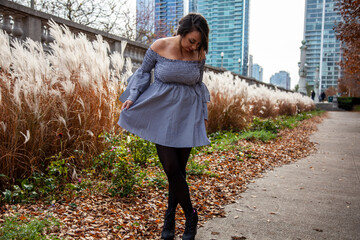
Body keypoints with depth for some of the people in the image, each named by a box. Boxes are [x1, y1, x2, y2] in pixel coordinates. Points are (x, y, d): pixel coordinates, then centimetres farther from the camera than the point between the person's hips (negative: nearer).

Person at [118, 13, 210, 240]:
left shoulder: (199, 54, -1)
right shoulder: (159, 47, -8)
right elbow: (144, 72, 6)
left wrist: (204, 116, 13)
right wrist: (132, 97, -6)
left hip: (186, 116, 2)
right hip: (161, 113, -1)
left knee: (179, 169, 4)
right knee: (171, 168, -5)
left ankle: (170, 218, 24)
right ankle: (191, 216, 15)